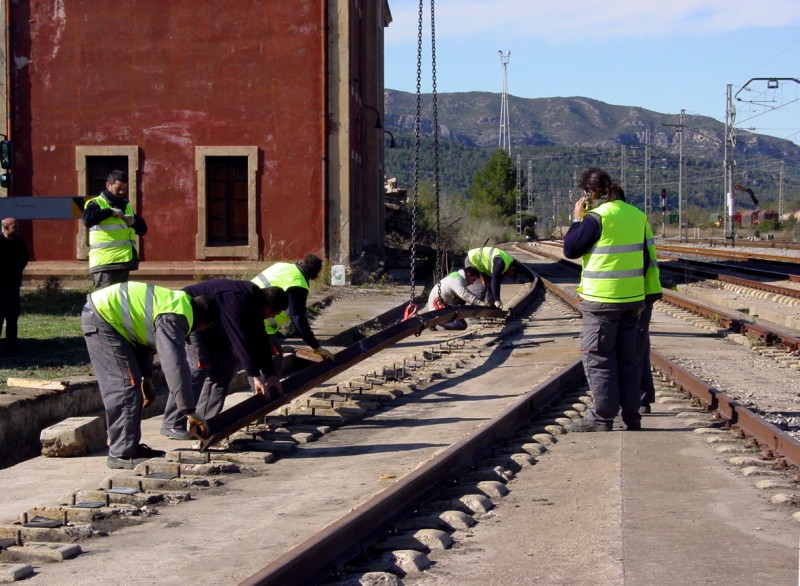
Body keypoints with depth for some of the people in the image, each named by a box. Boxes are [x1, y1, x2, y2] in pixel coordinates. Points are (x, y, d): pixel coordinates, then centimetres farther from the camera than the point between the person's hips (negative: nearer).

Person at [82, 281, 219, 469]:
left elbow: (145, 334, 24)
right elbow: (175, 365, -26)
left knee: (131, 384, 14)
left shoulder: (179, 302, 10)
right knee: (126, 385, -11)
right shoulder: (174, 319, -20)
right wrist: (189, 411, -25)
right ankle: (122, 454, -9)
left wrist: (145, 375, 22)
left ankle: (129, 445, 20)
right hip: (102, 318, -11)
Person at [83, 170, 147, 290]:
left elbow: (142, 229, 21)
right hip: (105, 263, -8)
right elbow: (88, 219, -25)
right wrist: (110, 212, -22)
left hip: (124, 261, 8)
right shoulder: (96, 203, -3)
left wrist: (134, 221, 0)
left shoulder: (126, 206, 20)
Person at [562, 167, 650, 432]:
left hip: (601, 300, -7)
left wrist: (577, 219, 3)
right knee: (628, 357, 12)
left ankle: (602, 417, 1)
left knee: (598, 357, 0)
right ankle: (631, 415, 15)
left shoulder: (597, 217, -14)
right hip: (632, 298, 7)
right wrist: (639, 297, 19)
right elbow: (645, 258, 13)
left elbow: (570, 249, -8)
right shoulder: (637, 215, 9)